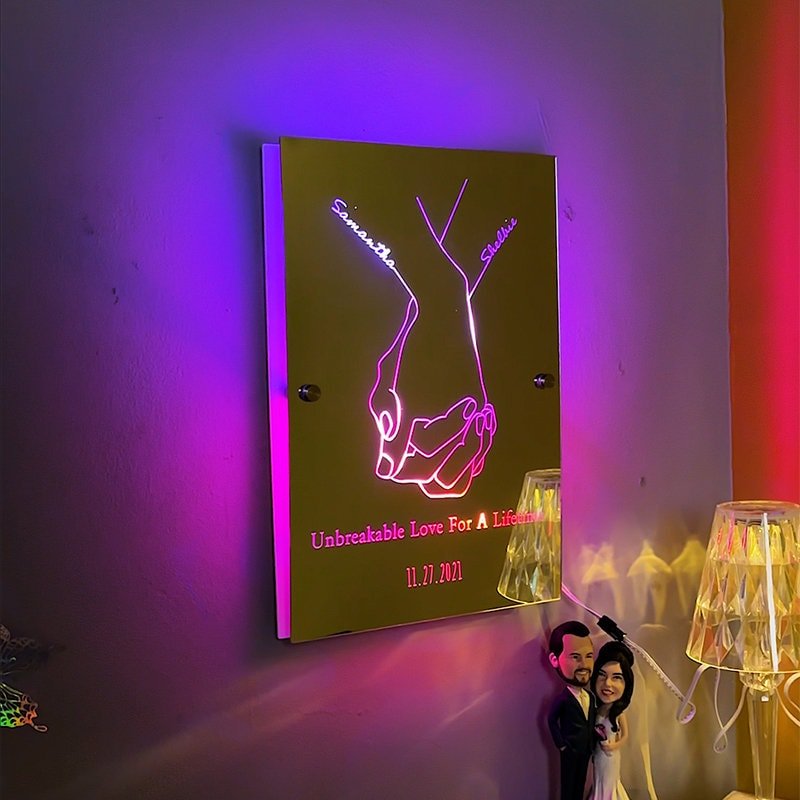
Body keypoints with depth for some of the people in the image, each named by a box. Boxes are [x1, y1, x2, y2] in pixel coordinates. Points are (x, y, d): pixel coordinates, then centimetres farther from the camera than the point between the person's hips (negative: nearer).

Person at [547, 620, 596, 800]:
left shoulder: (590, 697, 1)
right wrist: (560, 744, -15)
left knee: (580, 783, 17)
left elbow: (591, 723, 10)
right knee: (568, 785, 6)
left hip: (585, 750, 6)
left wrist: (592, 743, 5)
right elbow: (551, 721, -16)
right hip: (570, 751, -6)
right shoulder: (562, 699, -21)